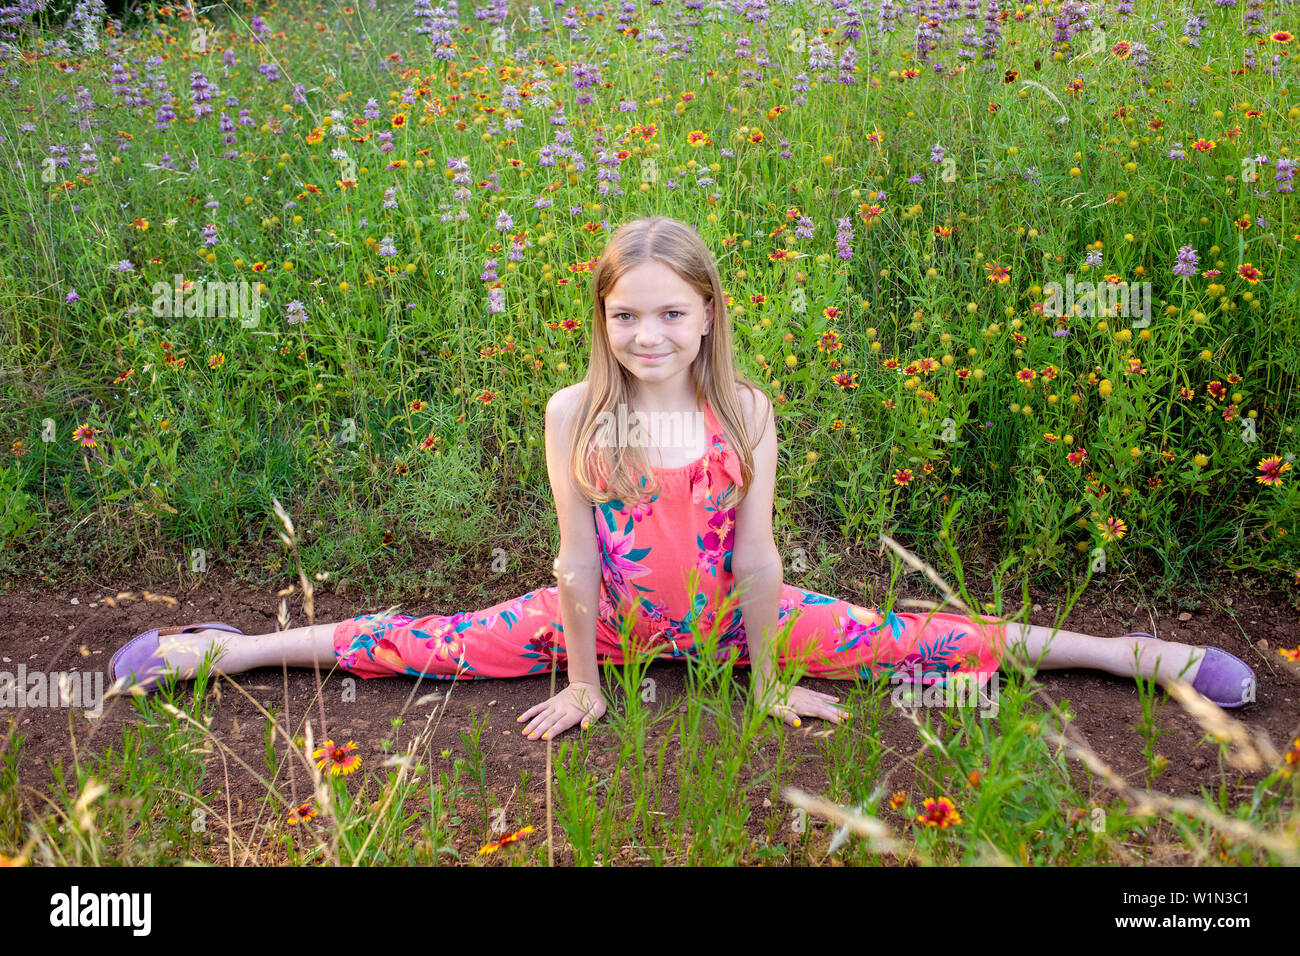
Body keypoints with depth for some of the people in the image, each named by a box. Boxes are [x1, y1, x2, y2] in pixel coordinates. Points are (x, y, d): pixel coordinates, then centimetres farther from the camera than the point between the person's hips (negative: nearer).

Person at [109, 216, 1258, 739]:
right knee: (433, 645, -3)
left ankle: (1130, 655, 7)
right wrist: (580, 680, -8)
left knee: (906, 643, -4)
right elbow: (577, 553, -13)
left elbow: (754, 548, -11)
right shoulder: (576, 411, -16)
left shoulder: (746, 410, -15)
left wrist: (770, 680, -7)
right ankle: (229, 649, 12)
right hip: (609, 613, 0)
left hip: (727, 612, 0)